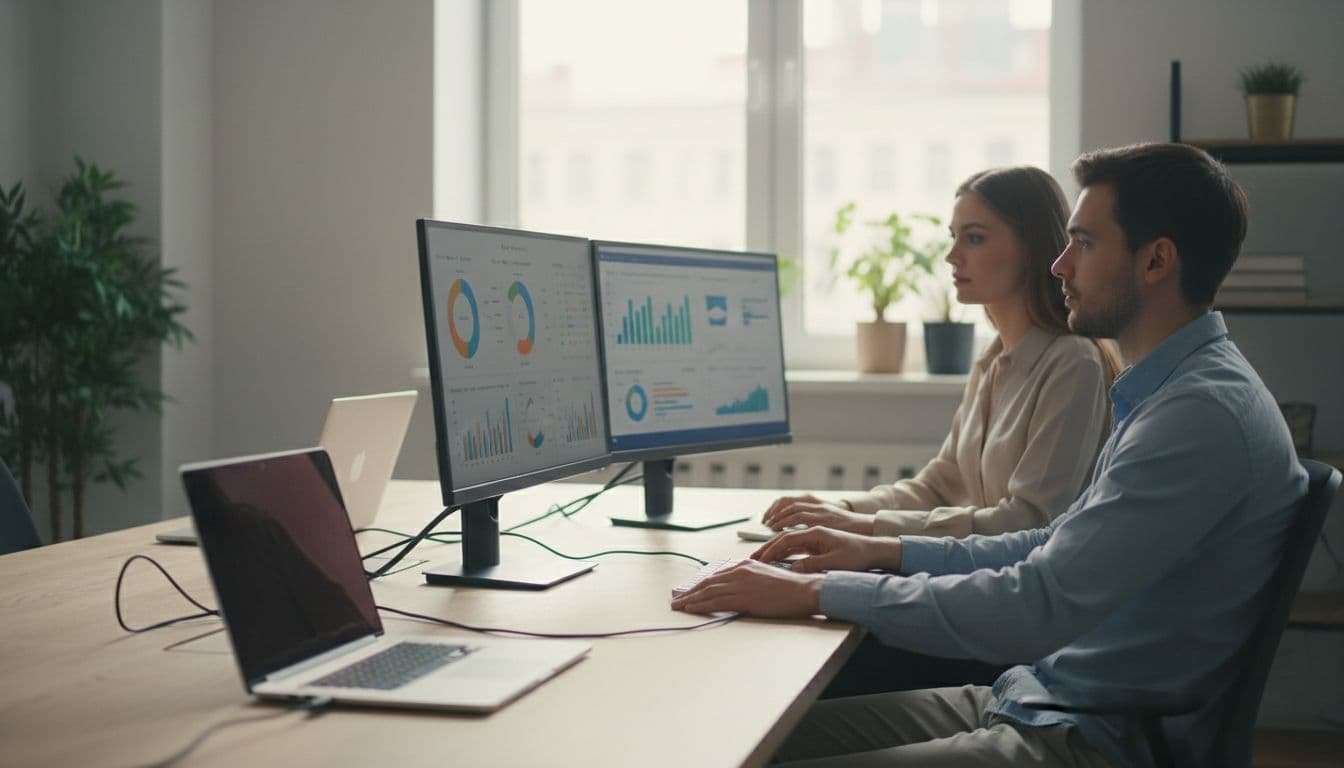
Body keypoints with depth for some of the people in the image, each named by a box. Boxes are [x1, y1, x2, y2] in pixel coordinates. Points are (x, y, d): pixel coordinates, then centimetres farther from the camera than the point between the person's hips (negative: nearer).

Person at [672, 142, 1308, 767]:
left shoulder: (1205, 414, -22)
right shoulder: (1165, 393, 13)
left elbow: (1038, 608, -27)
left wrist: (819, 591, -20)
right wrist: (890, 551, 10)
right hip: (1033, 699, 10)